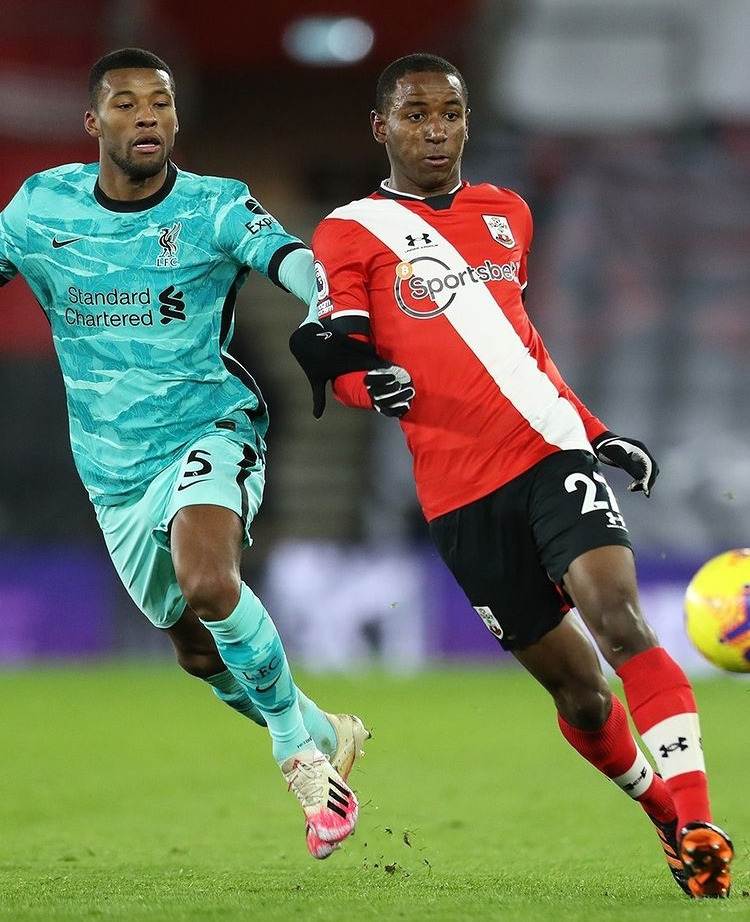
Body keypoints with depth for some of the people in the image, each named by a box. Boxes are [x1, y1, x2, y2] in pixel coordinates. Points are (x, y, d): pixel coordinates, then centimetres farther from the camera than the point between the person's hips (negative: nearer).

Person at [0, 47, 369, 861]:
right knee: (198, 650, 14)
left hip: (209, 430, -4)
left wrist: (326, 291, -50)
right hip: (113, 469, 5)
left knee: (207, 582, -32)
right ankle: (326, 736, 40)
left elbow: (283, 255, -27)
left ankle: (299, 742, -11)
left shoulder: (216, 206, -10)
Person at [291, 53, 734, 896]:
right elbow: (338, 357, -3)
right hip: (461, 493, -2)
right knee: (578, 689, 0)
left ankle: (697, 827, -27)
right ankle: (664, 812, 24)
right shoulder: (350, 235, 4)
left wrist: (599, 431, 22)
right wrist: (369, 384, -25)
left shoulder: (507, 215, 18)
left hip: (554, 452, 2)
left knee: (619, 620, -22)